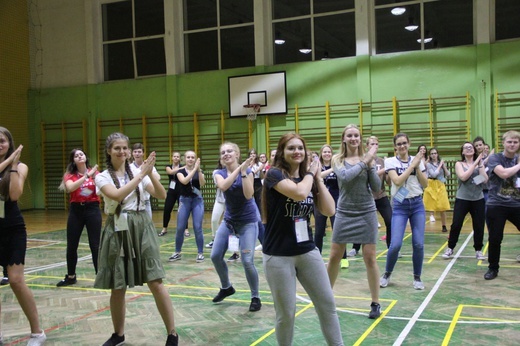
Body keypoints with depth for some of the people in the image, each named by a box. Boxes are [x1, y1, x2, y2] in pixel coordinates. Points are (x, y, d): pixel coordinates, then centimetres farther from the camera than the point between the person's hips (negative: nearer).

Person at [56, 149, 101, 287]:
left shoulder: (94, 172, 1)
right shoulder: (70, 175, 0)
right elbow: (70, 187, -21)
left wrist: (95, 178, -21)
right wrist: (87, 175, -25)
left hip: (92, 209, -1)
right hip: (76, 210, 1)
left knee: (95, 245, -1)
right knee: (71, 245, 8)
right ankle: (71, 277, 25)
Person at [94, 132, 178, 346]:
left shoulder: (137, 171, 4)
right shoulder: (102, 177, 0)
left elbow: (162, 195, -3)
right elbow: (117, 195, -21)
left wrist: (150, 173, -16)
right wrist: (141, 174, -20)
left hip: (141, 228, 0)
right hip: (117, 231, 0)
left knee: (155, 282, -5)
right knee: (117, 287, 8)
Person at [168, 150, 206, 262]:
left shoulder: (199, 171, 4)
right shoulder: (180, 171, 1)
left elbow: (202, 184, -14)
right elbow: (184, 181, -20)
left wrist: (199, 170, -24)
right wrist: (194, 169, -22)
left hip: (197, 200, 0)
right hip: (184, 200, 0)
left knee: (198, 228, -5)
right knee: (180, 228, 2)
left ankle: (200, 253, 5)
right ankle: (177, 252, 16)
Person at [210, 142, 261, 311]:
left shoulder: (247, 170, -10)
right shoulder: (219, 173, -1)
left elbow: (249, 195, -25)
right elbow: (223, 186, -25)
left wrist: (244, 171, -28)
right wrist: (238, 168, -31)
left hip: (248, 221, -5)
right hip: (228, 220, 5)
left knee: (247, 261, -12)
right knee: (215, 256, 5)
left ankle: (255, 297, 8)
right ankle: (226, 287, 31)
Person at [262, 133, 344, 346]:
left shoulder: (309, 179, 8)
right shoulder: (274, 174, -10)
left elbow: (329, 210, -1)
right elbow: (299, 193, -29)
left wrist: (317, 178, -3)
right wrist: (311, 173, -10)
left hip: (308, 251, 6)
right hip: (278, 255, -5)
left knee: (327, 304, 9)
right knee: (286, 312, 4)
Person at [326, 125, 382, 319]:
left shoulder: (367, 158, 0)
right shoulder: (337, 160, 0)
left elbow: (377, 188, -5)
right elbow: (345, 177, -20)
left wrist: (370, 165, -14)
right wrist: (364, 162, -17)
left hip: (366, 213, 0)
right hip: (344, 213, 1)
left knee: (370, 258, 2)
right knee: (334, 256, 7)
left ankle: (375, 303, 13)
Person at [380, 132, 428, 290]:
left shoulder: (417, 160, 6)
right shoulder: (390, 161, -2)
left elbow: (425, 184, 2)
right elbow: (397, 181, -16)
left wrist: (417, 167, -9)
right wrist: (412, 165, -13)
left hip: (417, 204, 3)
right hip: (400, 206, -2)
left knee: (418, 243, -1)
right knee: (395, 244, -9)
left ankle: (417, 278, 16)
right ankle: (387, 274, 14)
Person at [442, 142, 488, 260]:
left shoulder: (480, 163, 5)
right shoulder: (459, 164, 0)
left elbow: (485, 180, -6)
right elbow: (463, 177, -18)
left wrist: (480, 164, -12)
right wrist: (475, 164, -16)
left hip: (478, 200, 2)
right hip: (462, 199, -2)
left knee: (479, 226, 6)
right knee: (456, 225, -2)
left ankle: (478, 250, 21)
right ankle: (450, 248, 14)